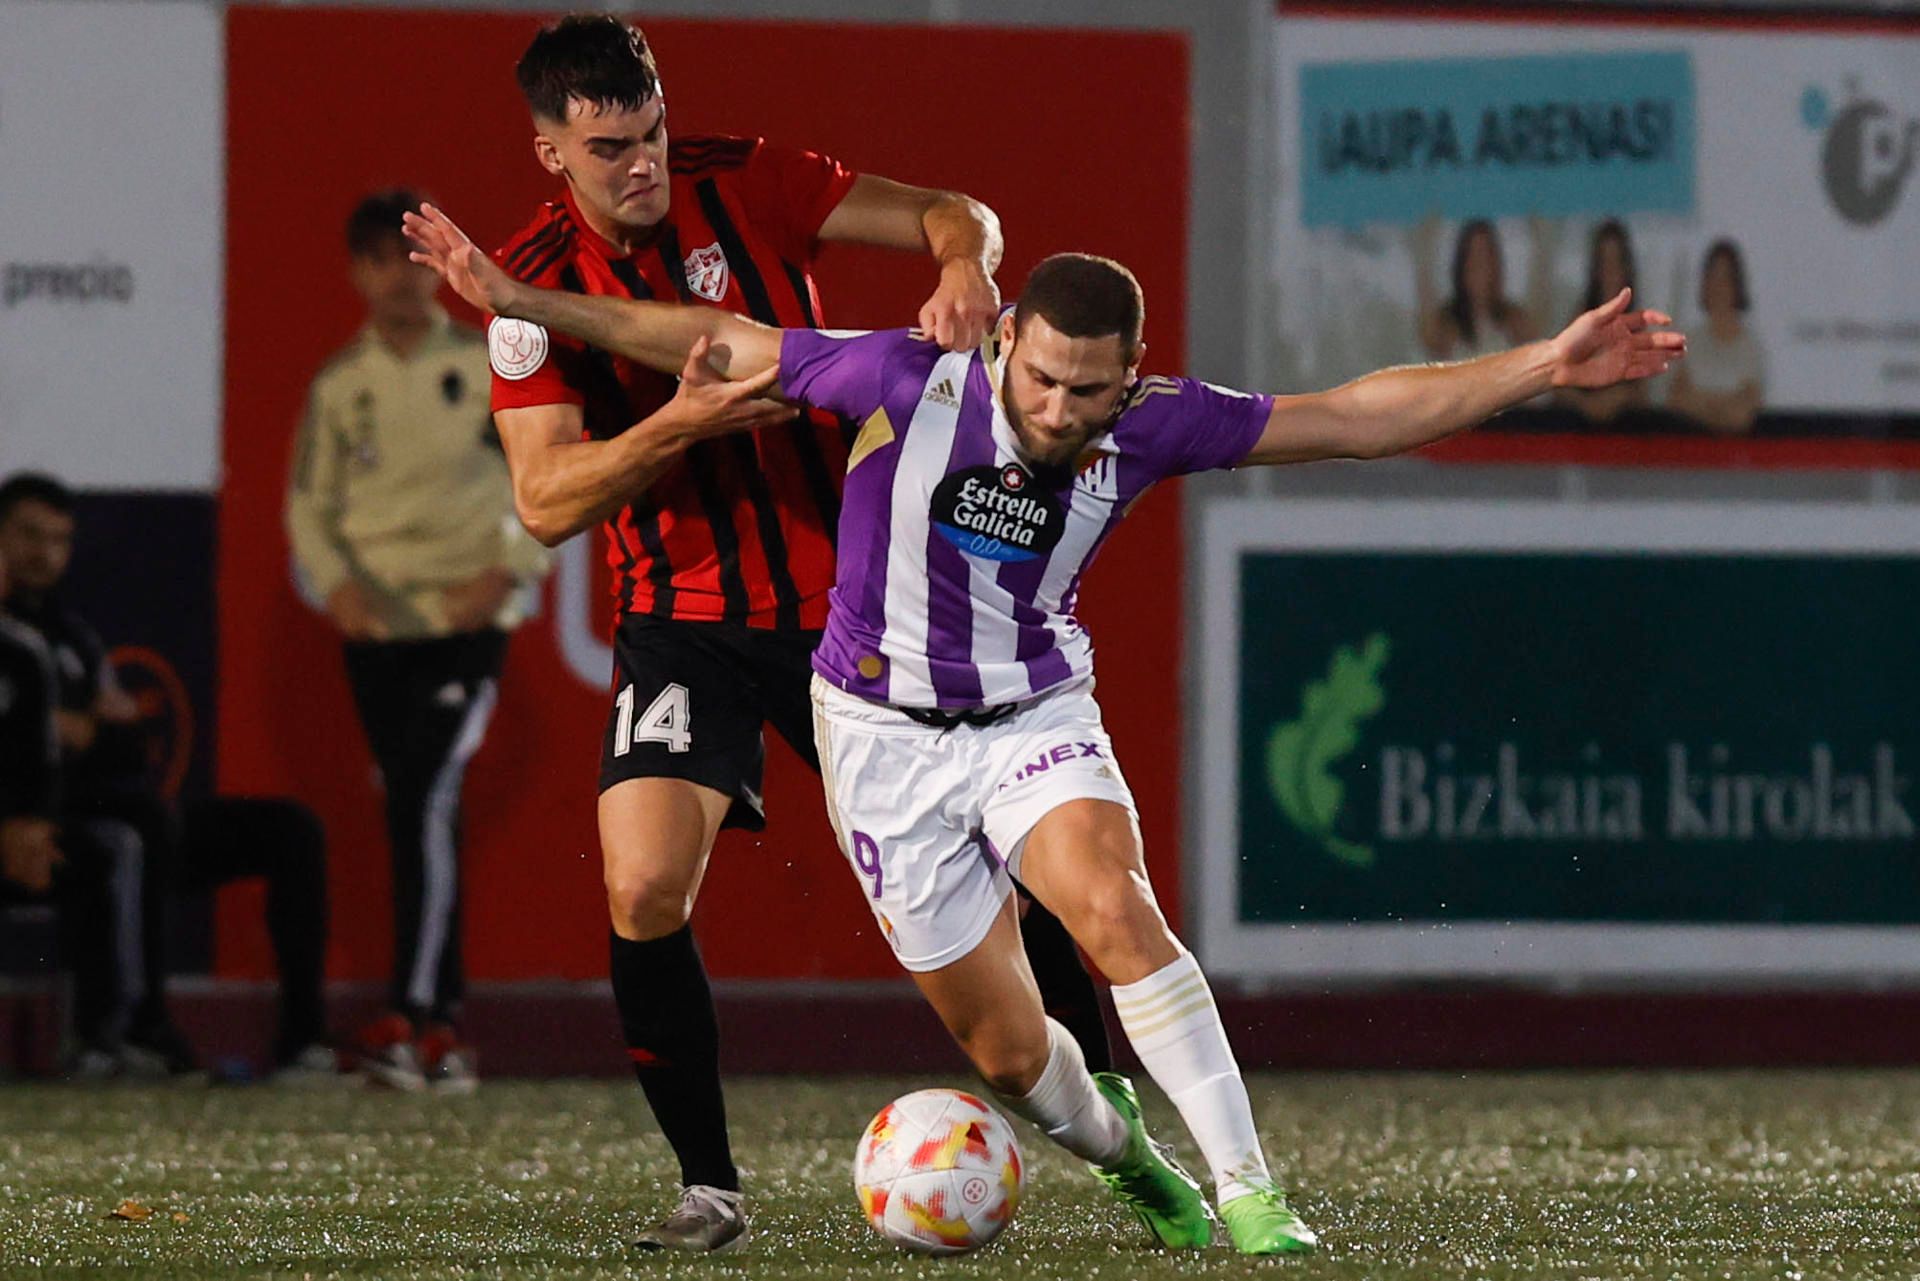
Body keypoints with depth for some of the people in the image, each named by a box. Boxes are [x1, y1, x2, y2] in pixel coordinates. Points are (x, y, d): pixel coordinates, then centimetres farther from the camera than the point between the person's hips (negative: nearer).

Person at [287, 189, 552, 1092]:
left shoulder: (486, 366, 0)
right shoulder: (339, 384, 8)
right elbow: (308, 502, 9)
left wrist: (507, 572, -10)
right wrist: (335, 581, -9)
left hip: (465, 620, -4)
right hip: (375, 627, 4)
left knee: (426, 796, -18)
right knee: (410, 816, 7)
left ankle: (409, 1017, -20)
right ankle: (445, 1027, 13)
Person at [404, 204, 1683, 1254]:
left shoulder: (1148, 427, -14)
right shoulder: (907, 381, -20)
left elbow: (1358, 417, -9)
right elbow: (715, 344, -8)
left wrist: (1544, 366, -16)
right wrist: (515, 300, -10)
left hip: (1038, 713, 1)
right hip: (887, 733, -1)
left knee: (1116, 908, -30)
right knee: (1007, 1048, 1)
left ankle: (1246, 1192, -25)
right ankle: (1121, 1151, 35)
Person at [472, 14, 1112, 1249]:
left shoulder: (741, 185, -6)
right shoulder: (538, 286, -9)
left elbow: (950, 215, -4)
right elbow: (546, 501, -15)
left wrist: (965, 266, -28)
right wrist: (683, 422, -30)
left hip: (847, 592, 1)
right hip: (684, 624, -1)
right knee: (645, 899, -19)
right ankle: (708, 1184, -3)